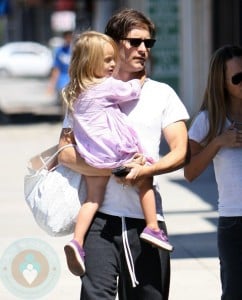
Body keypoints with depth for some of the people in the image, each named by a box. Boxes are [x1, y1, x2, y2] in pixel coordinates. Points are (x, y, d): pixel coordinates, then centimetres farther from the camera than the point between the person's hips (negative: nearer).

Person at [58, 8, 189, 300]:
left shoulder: (162, 94, 12)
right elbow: (66, 152, -2)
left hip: (146, 218, 2)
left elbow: (180, 153, 3)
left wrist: (145, 170, -17)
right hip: (100, 217, -2)